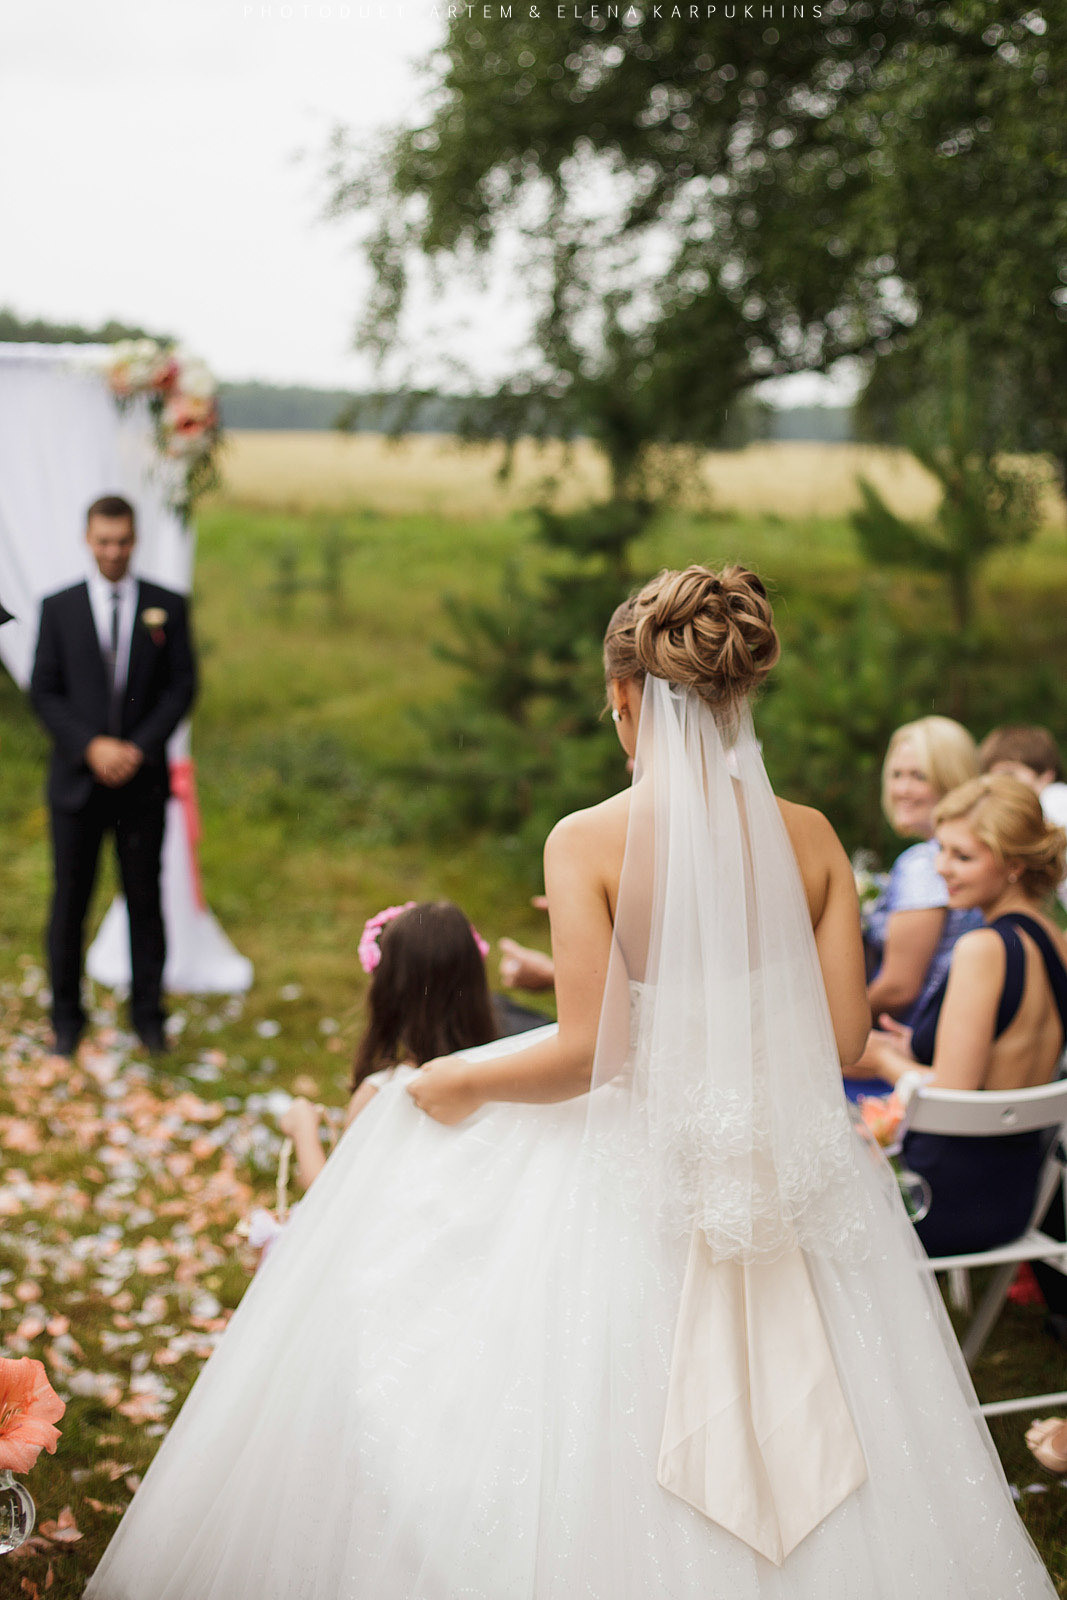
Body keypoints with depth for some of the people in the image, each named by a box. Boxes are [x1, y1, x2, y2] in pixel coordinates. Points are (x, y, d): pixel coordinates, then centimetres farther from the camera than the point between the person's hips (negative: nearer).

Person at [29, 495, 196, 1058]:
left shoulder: (167, 606, 3)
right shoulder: (59, 608, 3)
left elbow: (182, 686, 0)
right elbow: (43, 693, 0)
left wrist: (139, 748, -11)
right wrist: (91, 746, -13)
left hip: (142, 781, 0)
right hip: (77, 780, 0)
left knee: (144, 900, 6)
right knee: (69, 901, 5)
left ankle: (147, 1012, 19)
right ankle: (66, 1016, 18)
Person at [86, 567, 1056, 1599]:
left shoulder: (587, 843, -15)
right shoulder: (811, 839, -4)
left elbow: (592, 1053, -18)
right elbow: (844, 1037, -2)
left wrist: (459, 1081, -1)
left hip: (639, 1177, -4)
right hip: (788, 1178, 4)